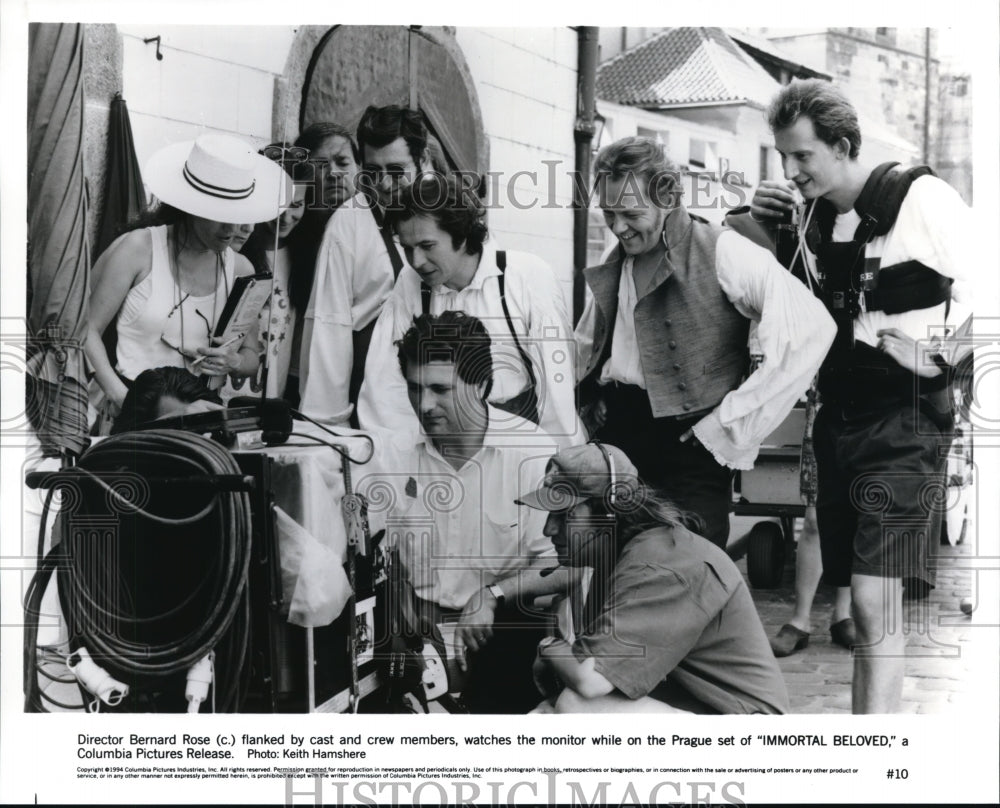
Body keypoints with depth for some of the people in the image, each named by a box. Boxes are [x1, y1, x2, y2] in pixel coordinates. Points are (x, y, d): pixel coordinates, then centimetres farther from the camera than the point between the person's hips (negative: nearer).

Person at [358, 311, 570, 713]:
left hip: (503, 621, -2)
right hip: (415, 621, 2)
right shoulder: (392, 449, 0)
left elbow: (562, 565, -11)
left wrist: (493, 594, -21)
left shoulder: (532, 451, -9)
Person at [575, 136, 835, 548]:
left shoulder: (720, 251, -10)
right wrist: (585, 405, 7)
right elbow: (586, 346, 28)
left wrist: (730, 423, -17)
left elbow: (811, 327, -20)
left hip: (686, 446, -6)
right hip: (614, 437, 6)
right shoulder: (614, 268, 11)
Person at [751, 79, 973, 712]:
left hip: (906, 419, -7)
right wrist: (765, 228, 6)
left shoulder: (922, 200, -10)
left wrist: (933, 353, -16)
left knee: (876, 602, -13)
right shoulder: (814, 218, 10)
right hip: (839, 417, 7)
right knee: (864, 603, 12)